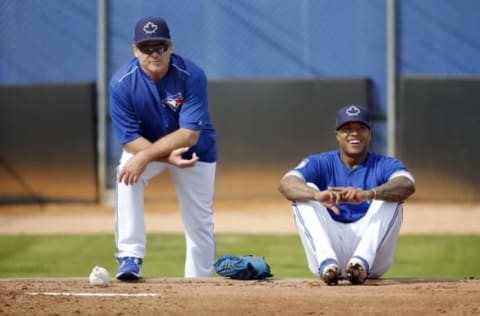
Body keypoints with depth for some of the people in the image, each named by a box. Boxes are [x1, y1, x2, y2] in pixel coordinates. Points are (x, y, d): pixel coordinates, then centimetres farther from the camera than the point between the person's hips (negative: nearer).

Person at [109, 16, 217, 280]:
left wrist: (146, 156, -41)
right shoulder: (122, 83, -25)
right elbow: (129, 140, -23)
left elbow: (190, 135, -33)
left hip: (195, 149, 0)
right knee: (126, 177, -30)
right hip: (143, 146, 0)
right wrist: (168, 159, -36)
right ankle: (130, 258, -28)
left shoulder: (192, 76, -29)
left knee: (199, 223, 2)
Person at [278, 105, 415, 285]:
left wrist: (368, 194, -41)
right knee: (306, 192, -15)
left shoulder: (384, 165, 4)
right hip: (330, 247, 1)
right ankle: (327, 262, -34)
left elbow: (407, 185, -20)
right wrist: (318, 195, -38)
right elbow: (286, 184, -15)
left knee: (390, 195, -18)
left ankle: (362, 261, -36)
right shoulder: (320, 164, 6)